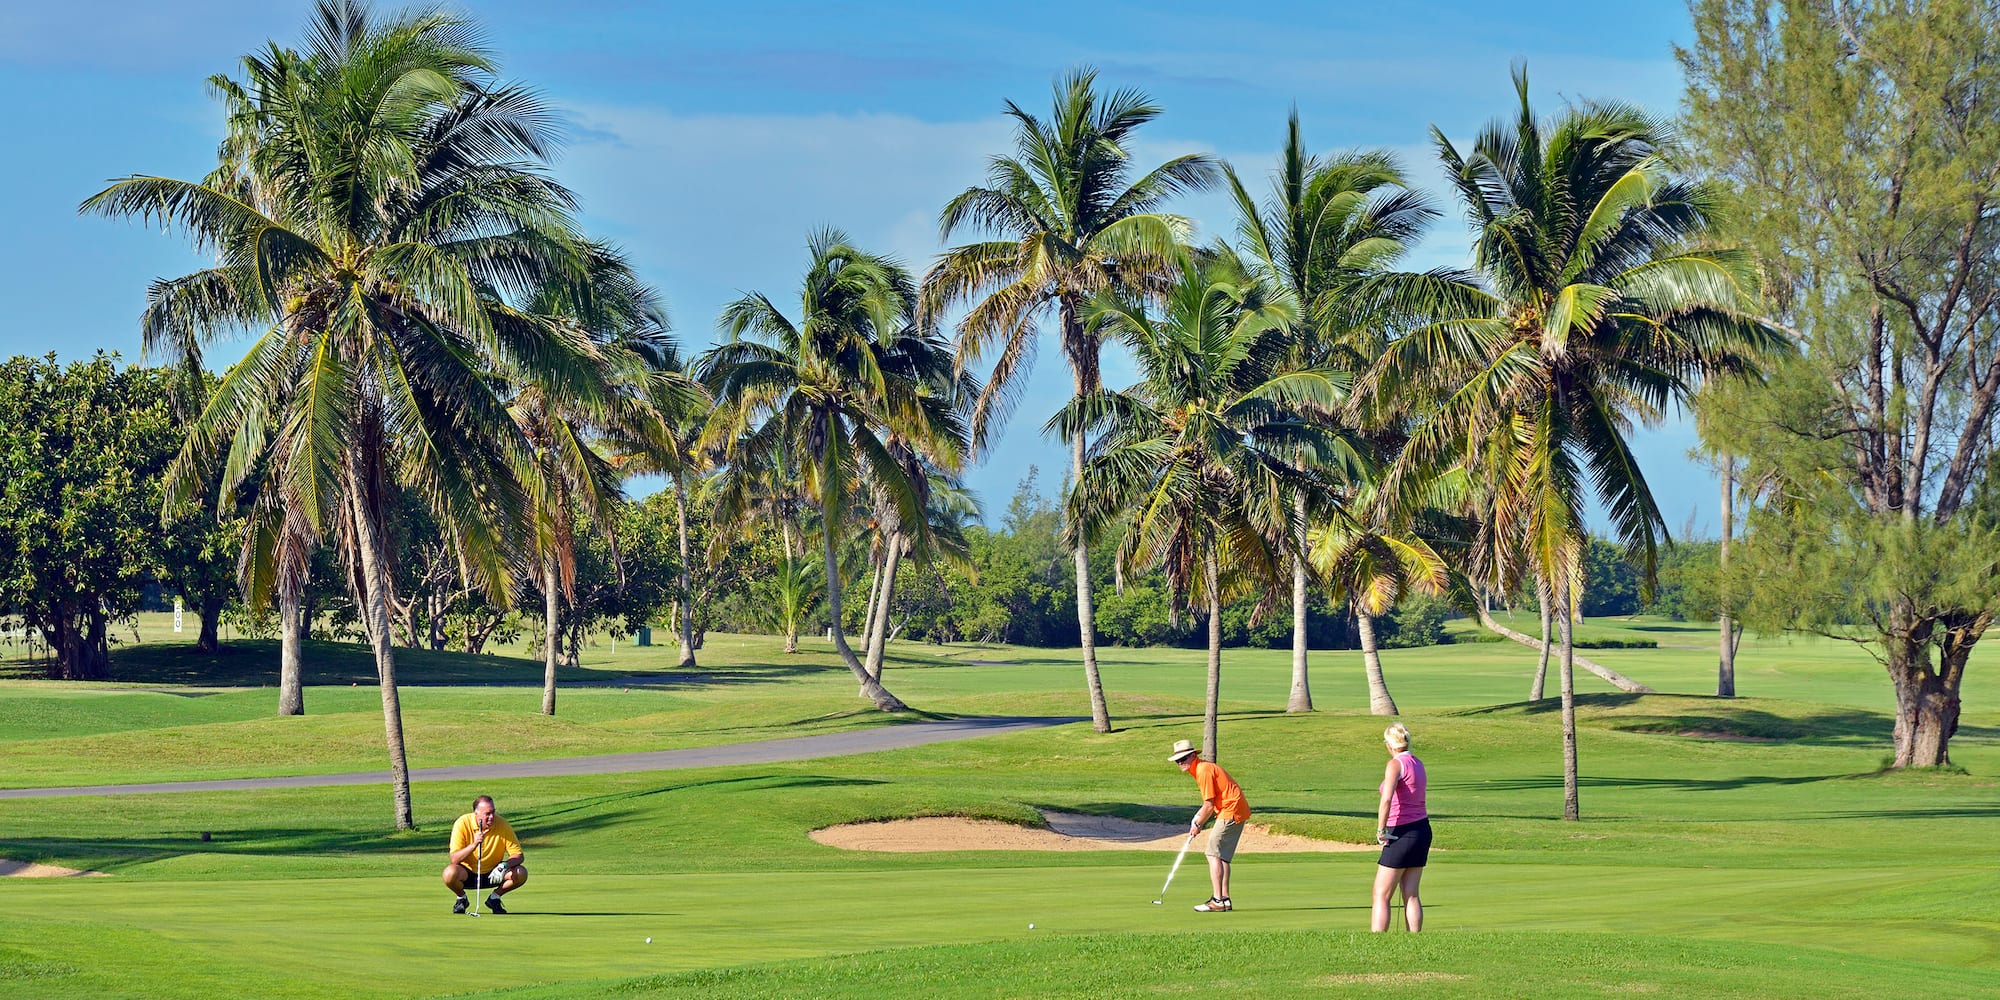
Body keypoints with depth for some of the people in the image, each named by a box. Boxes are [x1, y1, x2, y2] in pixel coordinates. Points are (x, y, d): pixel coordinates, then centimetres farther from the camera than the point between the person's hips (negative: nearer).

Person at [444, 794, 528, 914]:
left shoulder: (502, 824, -14)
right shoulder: (463, 824, -18)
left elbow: (519, 856, -11)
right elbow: (455, 859, -22)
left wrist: (504, 866, -31)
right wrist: (474, 845, -37)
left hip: (492, 874, 2)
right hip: (468, 874, -2)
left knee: (521, 873, -23)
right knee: (450, 873, -35)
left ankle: (494, 898, 4)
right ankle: (461, 898, 0)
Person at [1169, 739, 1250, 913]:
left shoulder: (1203, 771, -15)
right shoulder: (1204, 768, 16)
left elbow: (1209, 806, -14)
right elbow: (1211, 802, 20)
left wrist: (1197, 825, -1)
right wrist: (1197, 817, 6)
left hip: (1230, 813, -10)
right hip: (1236, 812, 10)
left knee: (1214, 854, -10)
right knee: (1222, 856, 13)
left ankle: (1218, 901, -14)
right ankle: (1225, 899, 16)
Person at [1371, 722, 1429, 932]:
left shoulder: (1395, 764, -13)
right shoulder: (1418, 764, 11)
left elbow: (1386, 800, -26)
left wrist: (1380, 830, -17)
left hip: (1402, 834, -8)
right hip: (1422, 829, 8)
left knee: (1381, 896, -3)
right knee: (1411, 895, 9)